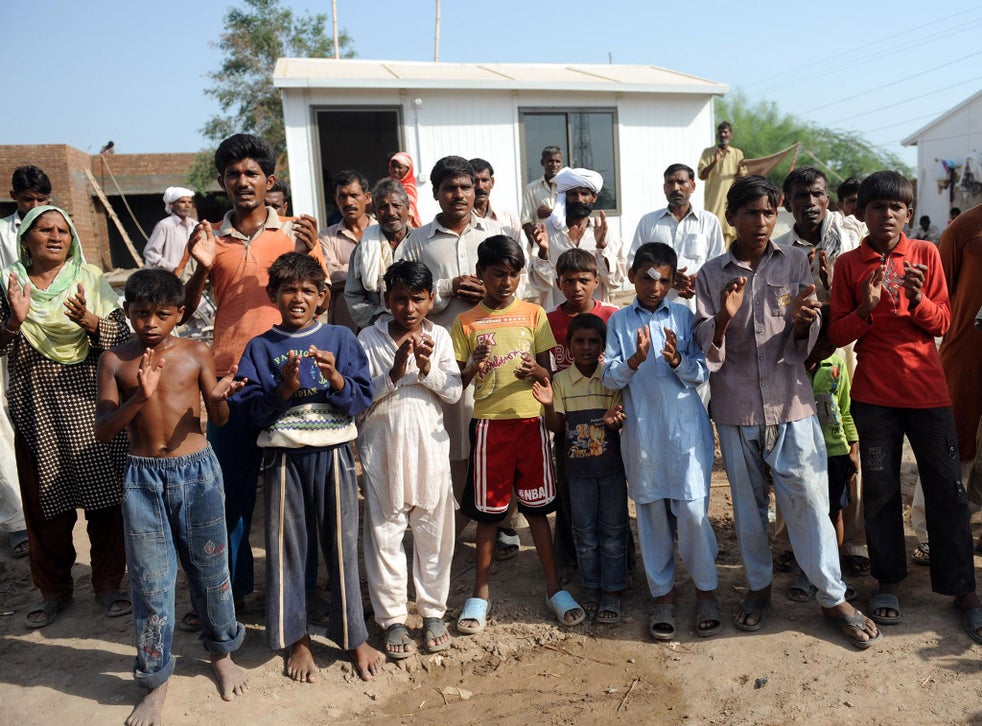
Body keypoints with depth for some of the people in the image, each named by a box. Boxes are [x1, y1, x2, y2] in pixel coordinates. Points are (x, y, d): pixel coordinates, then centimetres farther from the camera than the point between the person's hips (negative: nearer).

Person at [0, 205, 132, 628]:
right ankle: (54, 590, 26)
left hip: (90, 408, -1)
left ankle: (107, 585, 18)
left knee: (104, 499, 2)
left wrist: (90, 321, -21)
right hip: (36, 412, 1)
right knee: (45, 505, 8)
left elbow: (122, 337, -3)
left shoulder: (91, 281, 2)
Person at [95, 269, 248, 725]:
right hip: (143, 478, 0)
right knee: (150, 581, 7)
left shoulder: (196, 354, -3)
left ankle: (222, 653, 36)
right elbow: (102, 431, -5)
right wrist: (139, 397, -22)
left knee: (210, 568, 13)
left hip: (197, 471, 0)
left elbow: (219, 420, -2)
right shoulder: (115, 360, -2)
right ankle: (155, 680, 26)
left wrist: (218, 399, -25)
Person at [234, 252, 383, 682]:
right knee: (286, 547, 9)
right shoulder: (260, 348, 4)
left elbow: (363, 399, -3)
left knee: (342, 544, 6)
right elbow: (250, 412, -1)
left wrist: (335, 378, -19)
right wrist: (284, 388, -16)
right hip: (283, 456, 1)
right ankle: (296, 639, 27)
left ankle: (354, 637, 23)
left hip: (333, 454, 0)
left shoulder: (341, 339, 2)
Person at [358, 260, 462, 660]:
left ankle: (433, 612, 27)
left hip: (429, 445, 2)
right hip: (383, 446, -1)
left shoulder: (439, 337, 2)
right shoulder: (369, 339, -2)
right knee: (385, 532, 5)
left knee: (434, 532, 10)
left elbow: (453, 392, -3)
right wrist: (394, 374, -19)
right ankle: (392, 618, 21)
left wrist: (427, 369, -19)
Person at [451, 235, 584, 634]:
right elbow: (456, 382, 2)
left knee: (536, 506, 9)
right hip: (489, 423, -1)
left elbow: (548, 373, 6)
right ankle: (480, 592, 22)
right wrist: (471, 368, -19)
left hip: (530, 421, 1)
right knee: (487, 510, 7)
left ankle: (554, 587, 22)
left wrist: (535, 371, -17)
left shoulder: (534, 314, 5)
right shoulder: (466, 322, 1)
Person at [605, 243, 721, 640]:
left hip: (686, 429, 0)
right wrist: (636, 359, -19)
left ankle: (706, 590, 20)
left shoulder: (684, 316, 4)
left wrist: (678, 360, -17)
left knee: (692, 510, -2)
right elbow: (610, 379, -2)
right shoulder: (620, 321, 4)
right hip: (642, 432, 1)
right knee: (652, 512, 8)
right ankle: (662, 592, 25)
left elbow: (702, 373, 2)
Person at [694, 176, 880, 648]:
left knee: (808, 499, 2)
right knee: (748, 502, 11)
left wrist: (802, 322, -20)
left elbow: (806, 341, 2)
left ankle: (833, 597, 18)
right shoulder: (711, 275, 3)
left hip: (790, 401, 0)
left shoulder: (795, 263, 4)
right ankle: (758, 586, 29)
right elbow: (704, 345, -1)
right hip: (735, 406, 1)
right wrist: (723, 318, -21)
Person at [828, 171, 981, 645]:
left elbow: (942, 325, 2)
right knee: (880, 490, 8)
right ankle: (888, 582, 23)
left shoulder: (926, 254, 3)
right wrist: (866, 308, -19)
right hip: (874, 393, 0)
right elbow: (837, 334, -2)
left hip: (927, 388, 1)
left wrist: (918, 298, -17)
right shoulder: (849, 265, 1)